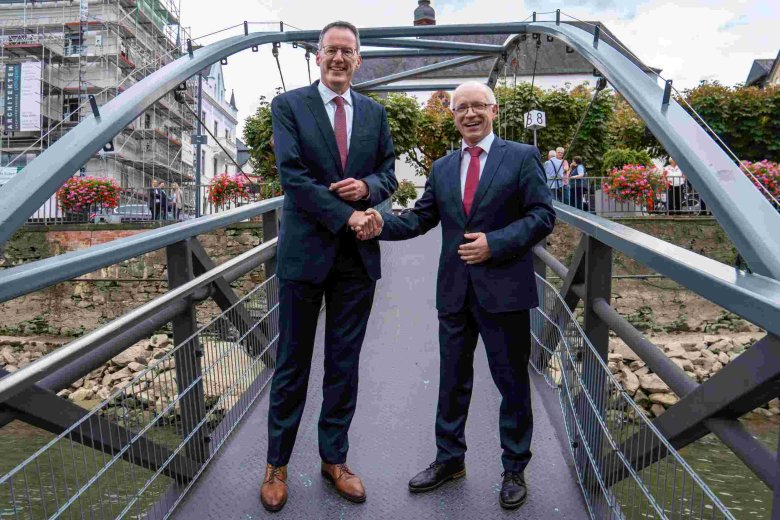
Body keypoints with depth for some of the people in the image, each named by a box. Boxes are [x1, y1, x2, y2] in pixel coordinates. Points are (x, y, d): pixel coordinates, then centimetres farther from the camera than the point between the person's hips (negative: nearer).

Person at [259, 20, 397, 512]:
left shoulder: (375, 112, 11)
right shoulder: (289, 105, 0)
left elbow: (389, 172, 12)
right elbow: (292, 175, -11)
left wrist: (368, 187, -11)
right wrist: (346, 216, -17)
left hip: (358, 254, 3)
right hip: (306, 250, -3)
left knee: (345, 363, 11)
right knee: (293, 362, 8)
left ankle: (334, 458, 28)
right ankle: (277, 464, 24)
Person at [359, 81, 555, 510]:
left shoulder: (522, 157, -1)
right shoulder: (442, 168, 13)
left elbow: (543, 215, -7)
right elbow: (420, 218, 9)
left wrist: (495, 243, -18)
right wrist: (383, 224, -10)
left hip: (504, 289, -4)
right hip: (455, 292, 4)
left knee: (512, 383, 8)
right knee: (452, 380, 15)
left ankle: (514, 470, 27)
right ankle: (449, 459, 33)